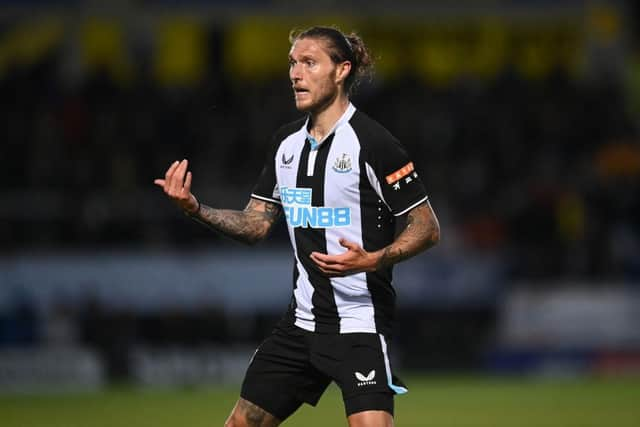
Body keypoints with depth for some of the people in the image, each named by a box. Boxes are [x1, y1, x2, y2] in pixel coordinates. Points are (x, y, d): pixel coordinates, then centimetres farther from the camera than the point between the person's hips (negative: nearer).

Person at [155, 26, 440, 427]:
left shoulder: (372, 142, -13)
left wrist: (373, 260, -27)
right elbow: (256, 225, 13)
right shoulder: (286, 142, 9)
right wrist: (195, 207, -3)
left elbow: (428, 228, -11)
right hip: (303, 317, 7)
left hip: (360, 321, -7)